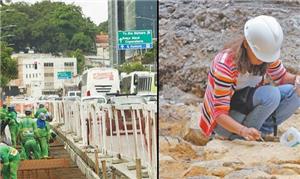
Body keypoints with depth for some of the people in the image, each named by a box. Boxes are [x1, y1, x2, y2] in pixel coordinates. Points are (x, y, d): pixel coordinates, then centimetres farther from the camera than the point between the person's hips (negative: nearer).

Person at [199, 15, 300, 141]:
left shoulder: (267, 54, -10)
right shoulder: (225, 66, -30)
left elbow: (282, 77, 8)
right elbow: (220, 114, -29)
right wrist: (243, 131, -47)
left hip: (249, 108, 7)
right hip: (223, 122, -7)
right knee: (271, 94, -30)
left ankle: (261, 131, -7)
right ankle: (238, 138, -16)